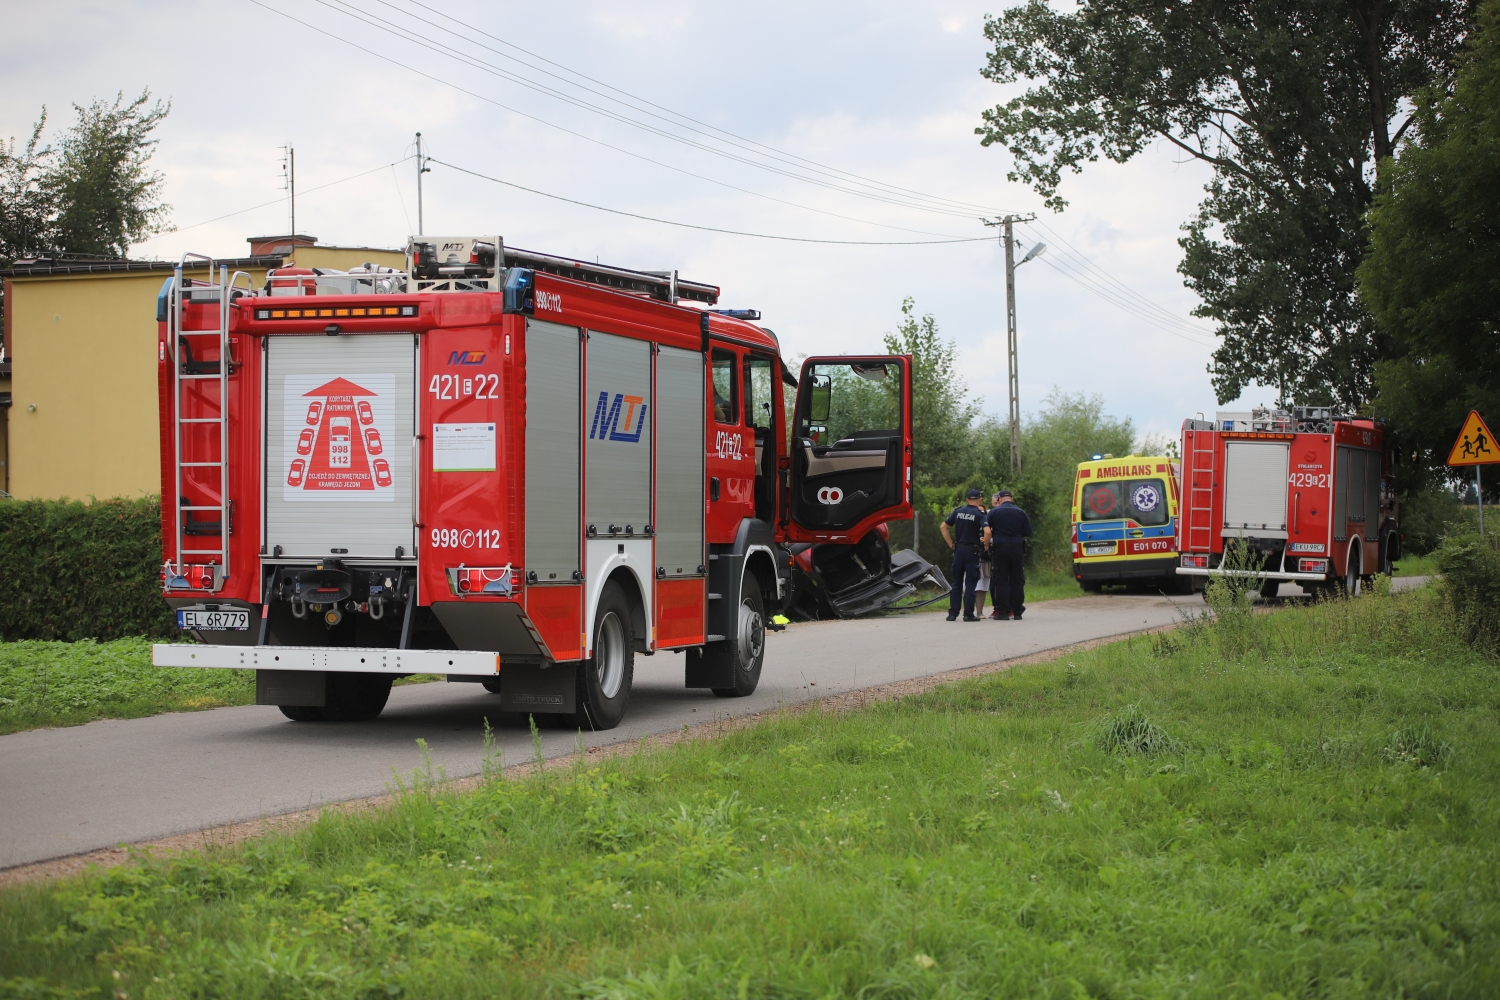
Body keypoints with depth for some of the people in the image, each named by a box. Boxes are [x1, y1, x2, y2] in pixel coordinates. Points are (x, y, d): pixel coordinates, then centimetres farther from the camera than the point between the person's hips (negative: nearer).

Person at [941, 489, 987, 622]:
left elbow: (943, 527, 7)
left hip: (958, 550, 4)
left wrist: (951, 544, 9)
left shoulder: (958, 511, 6)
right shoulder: (979, 514, -7)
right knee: (970, 583, 0)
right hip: (972, 550, -4)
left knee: (956, 583, 10)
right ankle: (968, 614, -3)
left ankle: (952, 613, 7)